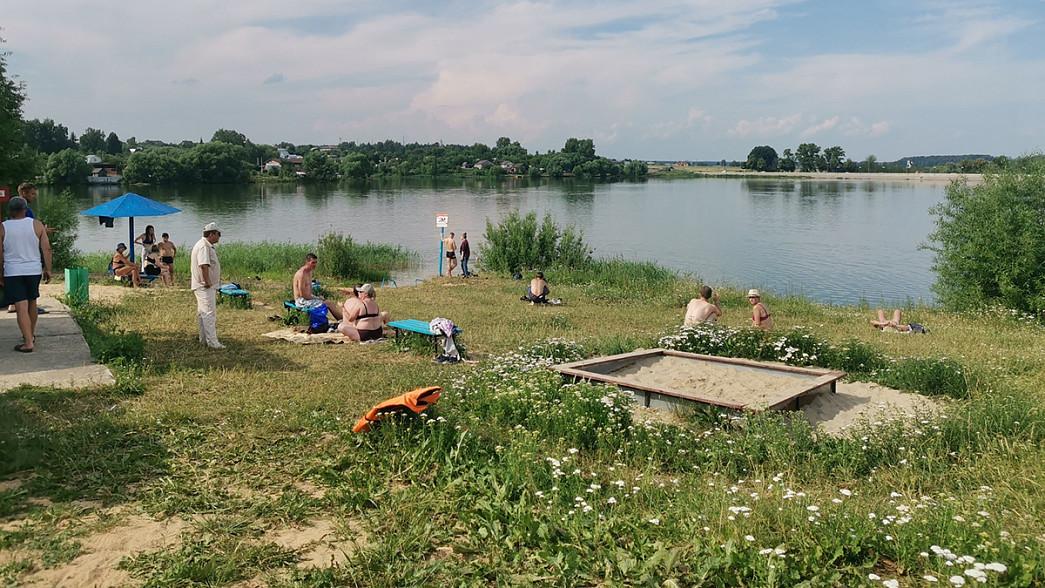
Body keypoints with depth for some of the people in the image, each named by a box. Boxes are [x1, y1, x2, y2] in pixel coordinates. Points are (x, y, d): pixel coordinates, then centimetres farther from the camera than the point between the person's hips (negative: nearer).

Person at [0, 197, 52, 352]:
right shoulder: (37, 224, -1)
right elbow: (46, 249, -4)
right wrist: (48, 269, 3)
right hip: (34, 270, 3)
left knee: (21, 308, -6)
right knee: (32, 303, 19)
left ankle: (28, 342, -12)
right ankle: (31, 335, 33)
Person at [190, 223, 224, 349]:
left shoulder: (207, 246, 17)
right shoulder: (204, 246, -18)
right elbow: (204, 265, -29)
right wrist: (207, 281, -25)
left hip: (208, 285, 11)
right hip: (205, 286, -11)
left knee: (203, 313, 16)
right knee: (209, 313, -12)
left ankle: (204, 339, 25)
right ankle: (212, 342, -13)